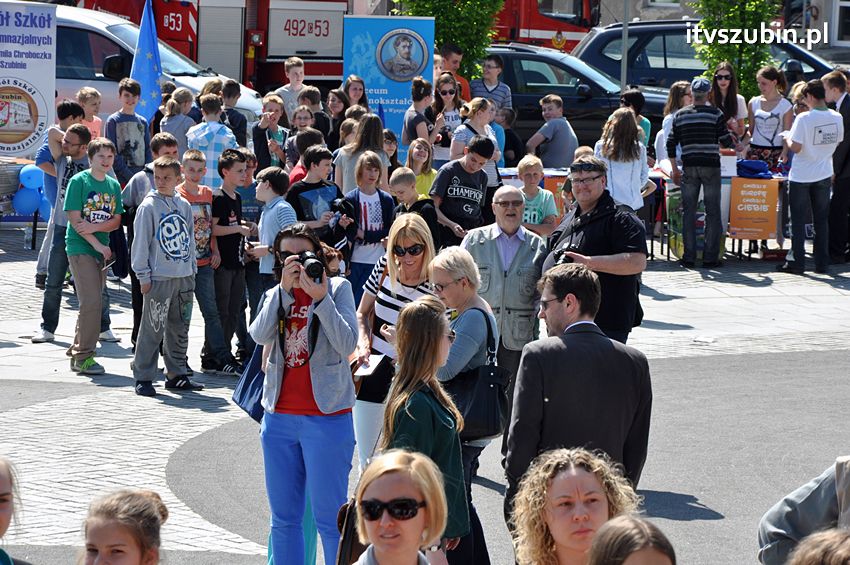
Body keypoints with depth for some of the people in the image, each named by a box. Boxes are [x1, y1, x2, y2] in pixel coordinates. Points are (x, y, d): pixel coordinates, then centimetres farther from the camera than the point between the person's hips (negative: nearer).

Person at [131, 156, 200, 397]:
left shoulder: (184, 206, 10)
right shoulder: (148, 207, -6)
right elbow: (140, 242, -7)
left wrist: (192, 269, 12)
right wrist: (143, 276, -9)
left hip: (184, 277, 6)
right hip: (159, 277, -6)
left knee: (180, 328, 11)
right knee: (153, 329, -5)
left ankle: (176, 374, 20)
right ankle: (143, 377, 0)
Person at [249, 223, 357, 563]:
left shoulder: (338, 288, 1)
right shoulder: (275, 295, 11)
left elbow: (347, 344, -12)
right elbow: (259, 335, -8)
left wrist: (320, 298, -18)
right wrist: (285, 288, -15)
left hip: (327, 416, -4)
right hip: (280, 416, 5)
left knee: (328, 516, -2)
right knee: (284, 518, 11)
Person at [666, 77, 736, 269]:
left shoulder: (680, 115, 6)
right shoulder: (715, 113, -4)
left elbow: (671, 143, 8)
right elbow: (726, 141, -4)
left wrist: (675, 170, 16)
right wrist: (736, 145, 19)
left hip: (689, 167, 2)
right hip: (711, 166, -2)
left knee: (688, 212, 7)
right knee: (713, 212, 3)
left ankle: (689, 257, 5)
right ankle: (710, 257, 1)